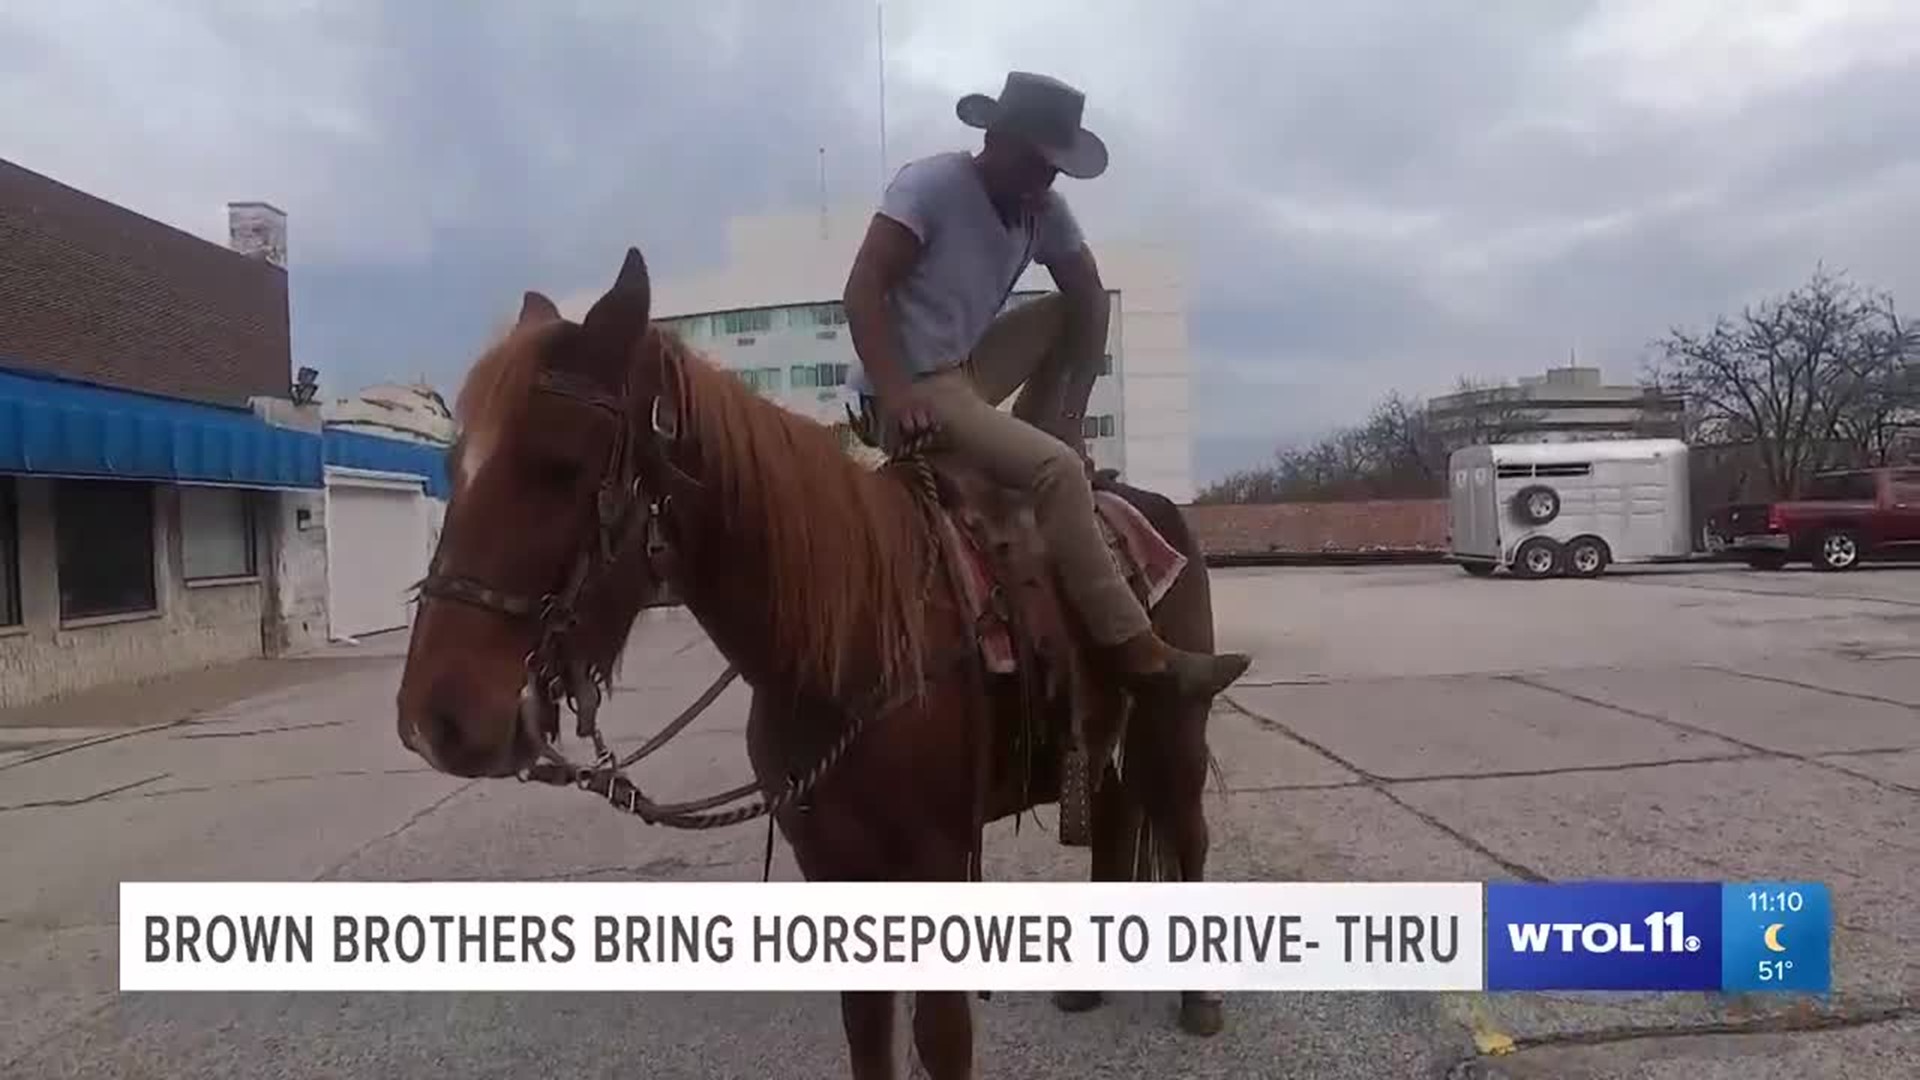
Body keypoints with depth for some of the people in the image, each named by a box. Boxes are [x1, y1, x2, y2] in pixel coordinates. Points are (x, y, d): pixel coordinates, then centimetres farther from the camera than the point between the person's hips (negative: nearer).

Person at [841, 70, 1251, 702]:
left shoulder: (1044, 211, 5)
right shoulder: (930, 184, -13)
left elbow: (1090, 304, 7)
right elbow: (862, 291, -20)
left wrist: (1069, 412, -4)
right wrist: (894, 395, -33)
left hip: (968, 368, 8)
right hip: (915, 388, -8)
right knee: (1057, 468, -24)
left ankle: (1032, 433, 8)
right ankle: (1135, 651, -22)